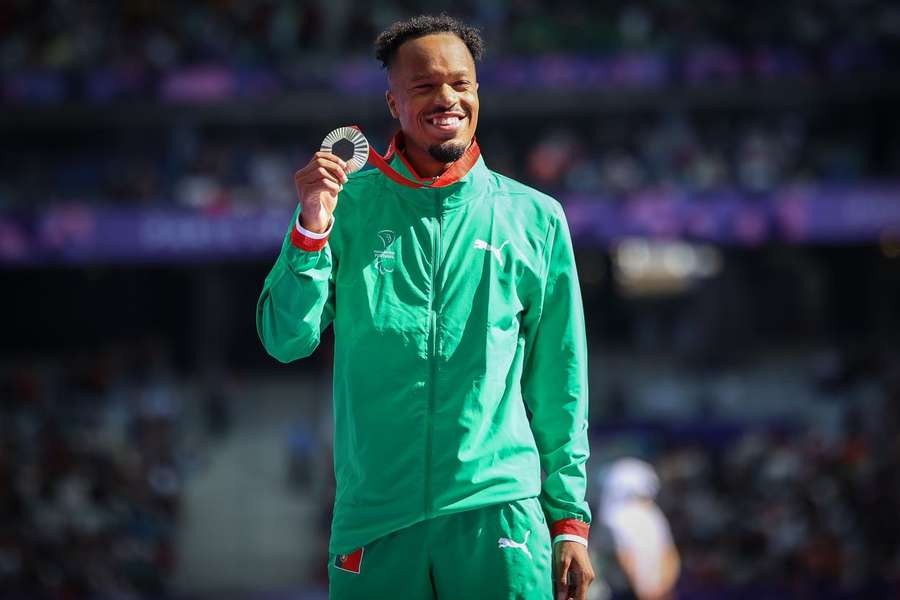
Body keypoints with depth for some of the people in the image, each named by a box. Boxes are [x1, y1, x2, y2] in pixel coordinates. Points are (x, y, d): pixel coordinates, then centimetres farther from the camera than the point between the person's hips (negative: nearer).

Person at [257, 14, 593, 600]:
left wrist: (570, 519, 5)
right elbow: (286, 342, 0)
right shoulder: (347, 205, 5)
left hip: (497, 519, 0)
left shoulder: (535, 218, 6)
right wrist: (314, 227, -12)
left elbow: (559, 387, 9)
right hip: (372, 523, 0)